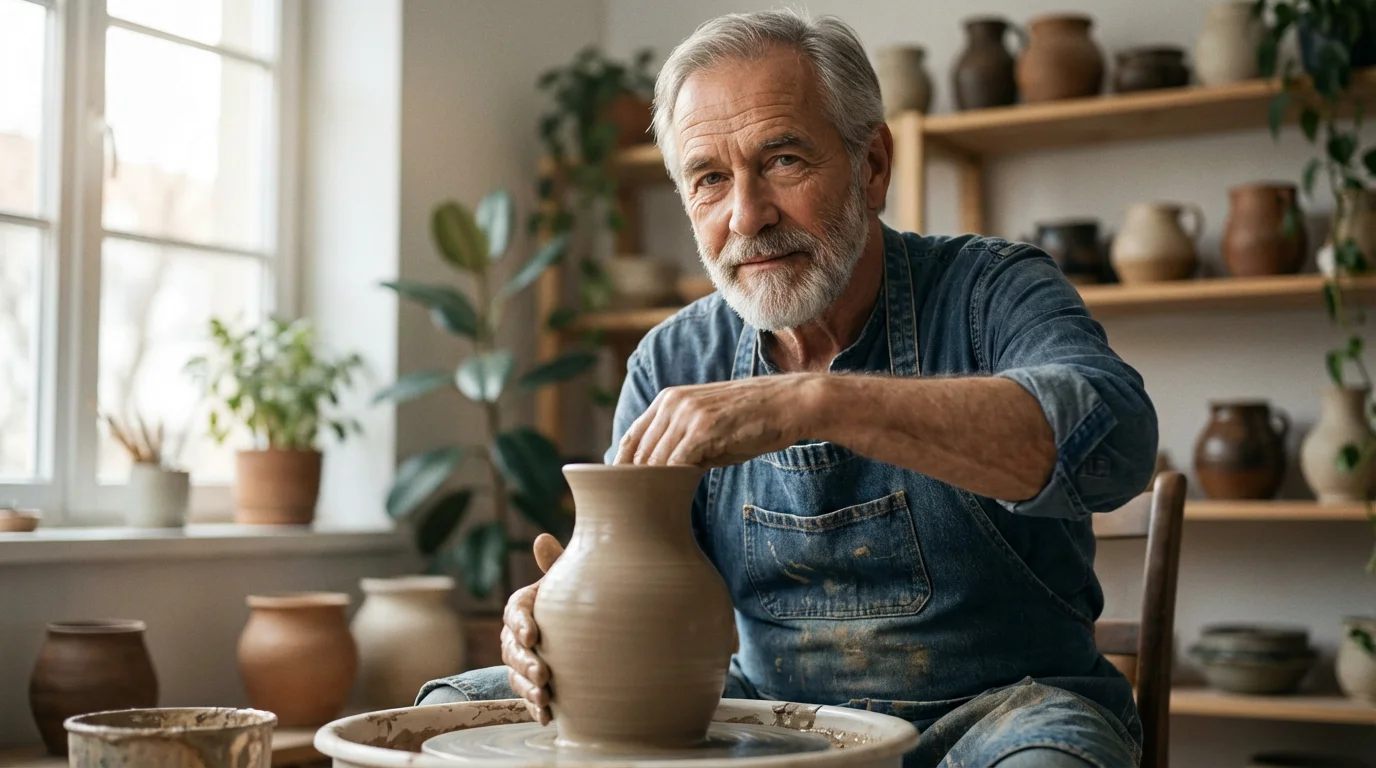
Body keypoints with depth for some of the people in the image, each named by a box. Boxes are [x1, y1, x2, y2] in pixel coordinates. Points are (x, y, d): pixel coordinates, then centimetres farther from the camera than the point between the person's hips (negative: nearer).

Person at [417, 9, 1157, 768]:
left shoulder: (988, 293, -11)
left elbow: (1111, 435, -32)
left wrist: (815, 401, -39)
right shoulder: (672, 365, 1)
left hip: (997, 704, -3)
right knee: (457, 706, -5)